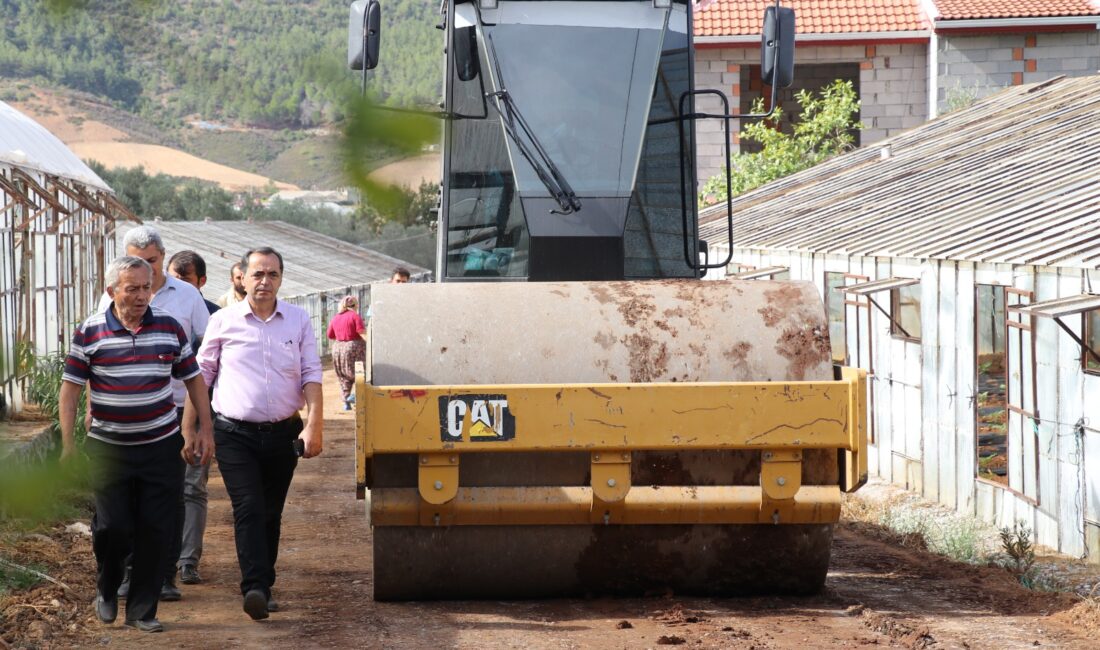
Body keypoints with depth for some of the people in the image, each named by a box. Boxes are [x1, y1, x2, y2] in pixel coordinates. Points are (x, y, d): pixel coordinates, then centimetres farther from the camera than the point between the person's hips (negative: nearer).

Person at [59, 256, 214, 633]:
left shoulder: (169, 327, 2)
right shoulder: (90, 333, -4)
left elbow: (193, 379, 11)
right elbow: (70, 388, -1)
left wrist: (205, 430, 7)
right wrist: (68, 443, -5)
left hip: (162, 446, 2)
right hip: (108, 446, -2)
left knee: (156, 530, 0)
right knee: (112, 526, -4)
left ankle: (142, 610, 10)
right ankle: (106, 590, 25)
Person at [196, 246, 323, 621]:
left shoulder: (299, 321, 7)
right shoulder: (223, 322, 2)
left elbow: (311, 375, 4)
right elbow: (201, 375, 9)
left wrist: (313, 425, -8)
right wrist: (189, 425, 5)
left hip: (282, 434, 2)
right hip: (235, 434, -2)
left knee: (271, 514, 11)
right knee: (248, 509, -16)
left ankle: (263, 588, 22)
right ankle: (255, 589, -25)